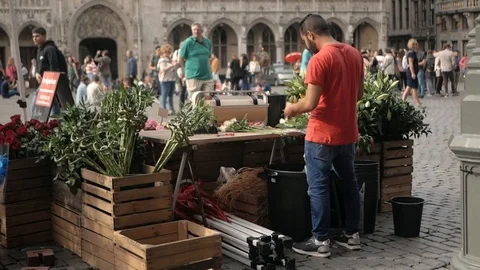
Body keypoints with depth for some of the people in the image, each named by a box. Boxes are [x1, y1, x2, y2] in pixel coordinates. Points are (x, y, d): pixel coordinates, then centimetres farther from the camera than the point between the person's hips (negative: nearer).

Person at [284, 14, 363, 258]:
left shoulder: (319, 59, -18)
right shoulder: (354, 54, 6)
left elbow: (310, 104, -21)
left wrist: (292, 108, -3)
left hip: (322, 136, -8)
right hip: (348, 133, 8)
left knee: (318, 187, 1)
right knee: (349, 183, 16)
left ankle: (320, 241, 7)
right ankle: (352, 234, 25)